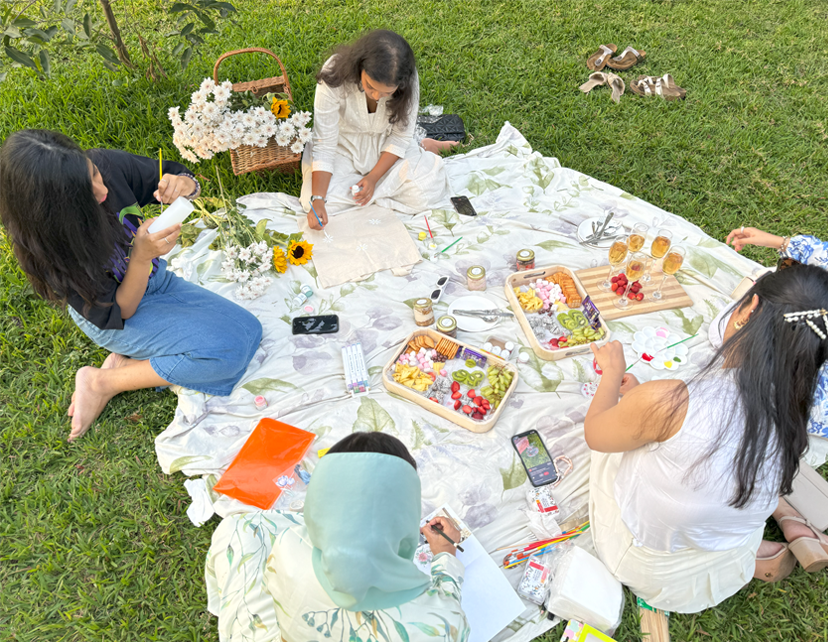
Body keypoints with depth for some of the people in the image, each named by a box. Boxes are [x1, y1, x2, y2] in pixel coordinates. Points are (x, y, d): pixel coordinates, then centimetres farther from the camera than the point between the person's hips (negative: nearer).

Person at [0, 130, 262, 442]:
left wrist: (183, 183, -28)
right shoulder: (50, 244, -28)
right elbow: (118, 312, -21)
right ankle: (101, 383, -9)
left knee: (248, 330, -8)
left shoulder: (107, 165, -21)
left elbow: (176, 173, -3)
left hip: (157, 281, 6)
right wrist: (142, 255, -37)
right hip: (111, 319, -6)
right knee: (226, 349, -24)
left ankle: (126, 362, -2)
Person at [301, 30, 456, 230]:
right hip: (343, 146, 0)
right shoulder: (334, 75, -29)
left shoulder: (408, 82, -25)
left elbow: (401, 137, -12)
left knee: (425, 193, -23)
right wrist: (317, 199, -32)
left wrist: (373, 177, -23)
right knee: (319, 202, -25)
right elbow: (324, 144, -24)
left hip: (386, 146, 0)